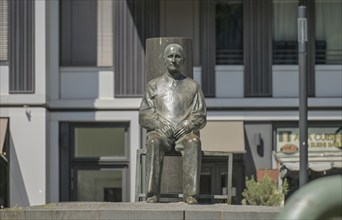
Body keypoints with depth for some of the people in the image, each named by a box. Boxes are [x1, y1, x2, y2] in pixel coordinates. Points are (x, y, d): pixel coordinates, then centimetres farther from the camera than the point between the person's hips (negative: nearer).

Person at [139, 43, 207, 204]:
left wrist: (188, 125, -12)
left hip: (185, 132, 0)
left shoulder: (192, 86, 18)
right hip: (160, 132, 0)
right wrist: (160, 124, -12)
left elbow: (200, 116, 10)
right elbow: (144, 116, 8)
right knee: (154, 143, -36)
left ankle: (190, 194, -42)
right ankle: (152, 194, -41)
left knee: (193, 143, -36)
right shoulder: (154, 85, 18)